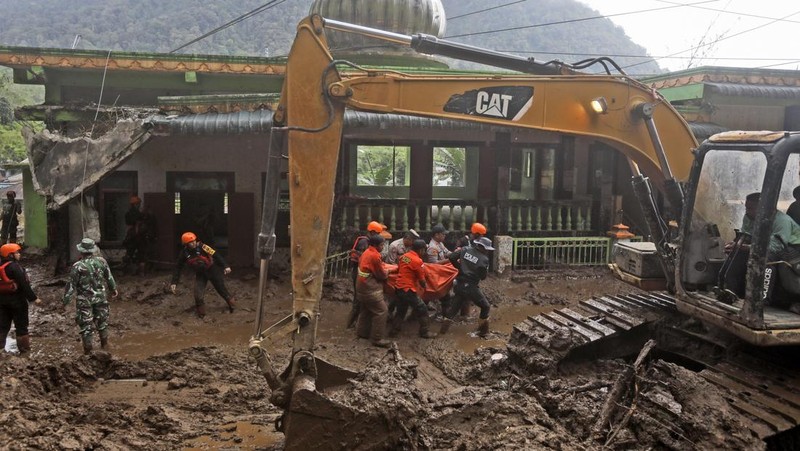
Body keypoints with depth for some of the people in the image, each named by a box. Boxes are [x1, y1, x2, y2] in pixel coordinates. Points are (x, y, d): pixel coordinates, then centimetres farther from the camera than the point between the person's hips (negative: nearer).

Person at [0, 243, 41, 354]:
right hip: (17, 299, -7)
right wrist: (34, 298, -20)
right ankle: (24, 348, 11)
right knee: (21, 325, 4)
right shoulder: (14, 267, -19)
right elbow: (23, 284, -22)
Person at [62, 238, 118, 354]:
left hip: (84, 300, -3)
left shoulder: (78, 266, -18)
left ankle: (88, 349, 13)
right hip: (100, 297, 4)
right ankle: (104, 344, 34)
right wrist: (114, 289, 21)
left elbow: (71, 285, -14)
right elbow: (109, 277, 5)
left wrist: (66, 300, -5)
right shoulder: (101, 261, -7)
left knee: (85, 324, 7)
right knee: (102, 320, 20)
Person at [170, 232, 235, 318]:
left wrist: (226, 266, -34)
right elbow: (178, 268, -4)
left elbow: (216, 255, -25)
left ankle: (232, 303, 36)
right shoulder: (184, 253, -13)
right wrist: (174, 283, -8)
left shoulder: (202, 247, -24)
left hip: (212, 270, -2)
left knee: (221, 288, 11)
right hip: (200, 274, 3)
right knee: (198, 294, -12)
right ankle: (201, 313, 10)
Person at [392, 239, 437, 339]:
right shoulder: (417, 261, -15)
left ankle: (394, 330, 26)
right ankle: (425, 332, 12)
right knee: (422, 310, 6)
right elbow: (421, 280, -9)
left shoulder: (403, 256, 7)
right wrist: (424, 287, 11)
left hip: (399, 288, 8)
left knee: (401, 311, 22)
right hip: (408, 290, -8)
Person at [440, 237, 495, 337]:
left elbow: (451, 257, -1)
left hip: (460, 285, 5)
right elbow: (483, 276, -6)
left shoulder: (465, 250, 1)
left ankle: (444, 328, 19)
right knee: (485, 307, 14)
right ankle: (483, 330, 16)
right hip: (471, 287, -5)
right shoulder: (484, 259, -11)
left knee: (455, 305, 21)